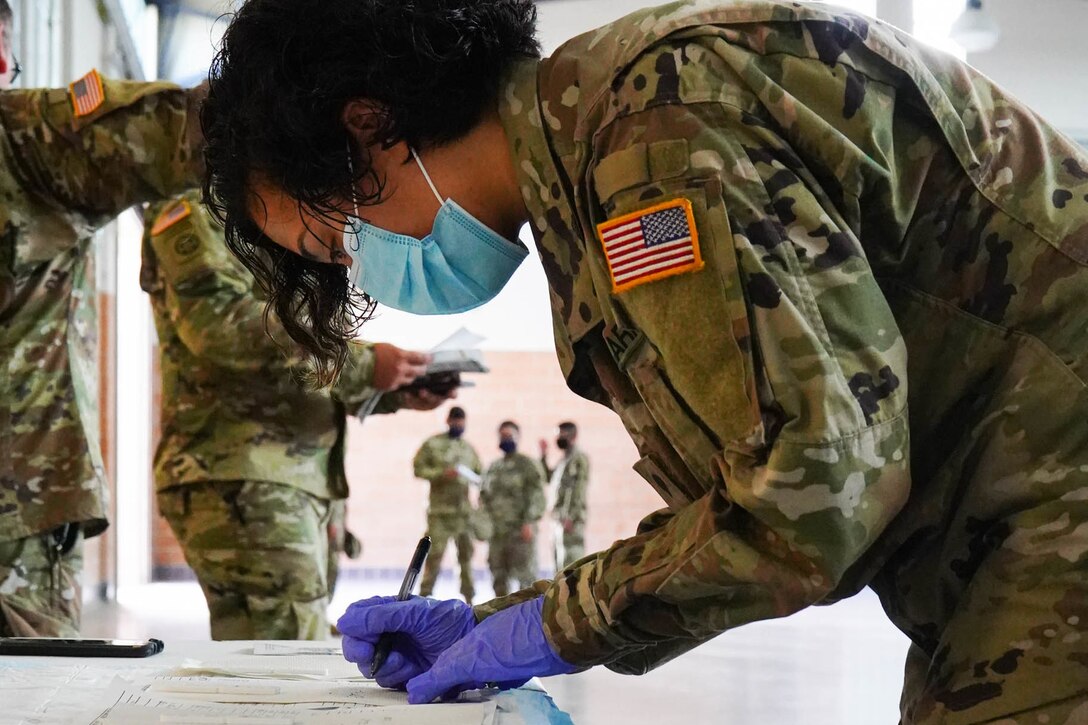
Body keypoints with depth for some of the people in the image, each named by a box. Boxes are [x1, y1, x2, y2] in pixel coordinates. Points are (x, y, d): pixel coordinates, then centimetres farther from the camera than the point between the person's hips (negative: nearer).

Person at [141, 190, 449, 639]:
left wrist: (396, 392, 9)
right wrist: (361, 364, -18)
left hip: (304, 480, 10)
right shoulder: (200, 204, -1)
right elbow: (216, 320, -18)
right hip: (240, 477, -10)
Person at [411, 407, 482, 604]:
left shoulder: (468, 447, 14)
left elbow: (480, 473, 20)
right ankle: (424, 595, -2)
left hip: (464, 509, 5)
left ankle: (469, 596, 16)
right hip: (440, 510, -5)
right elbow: (418, 468, -5)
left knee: (467, 552, 8)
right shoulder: (432, 444, 1)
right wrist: (442, 473, -16)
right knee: (435, 552, -8)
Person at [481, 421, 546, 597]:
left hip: (520, 530, -7)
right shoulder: (493, 467, 18)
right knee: (499, 575, 11)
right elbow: (485, 495, 24)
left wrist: (529, 522, -19)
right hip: (497, 531, 7)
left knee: (525, 575, -9)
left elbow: (537, 496, -9)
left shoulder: (527, 465, -2)